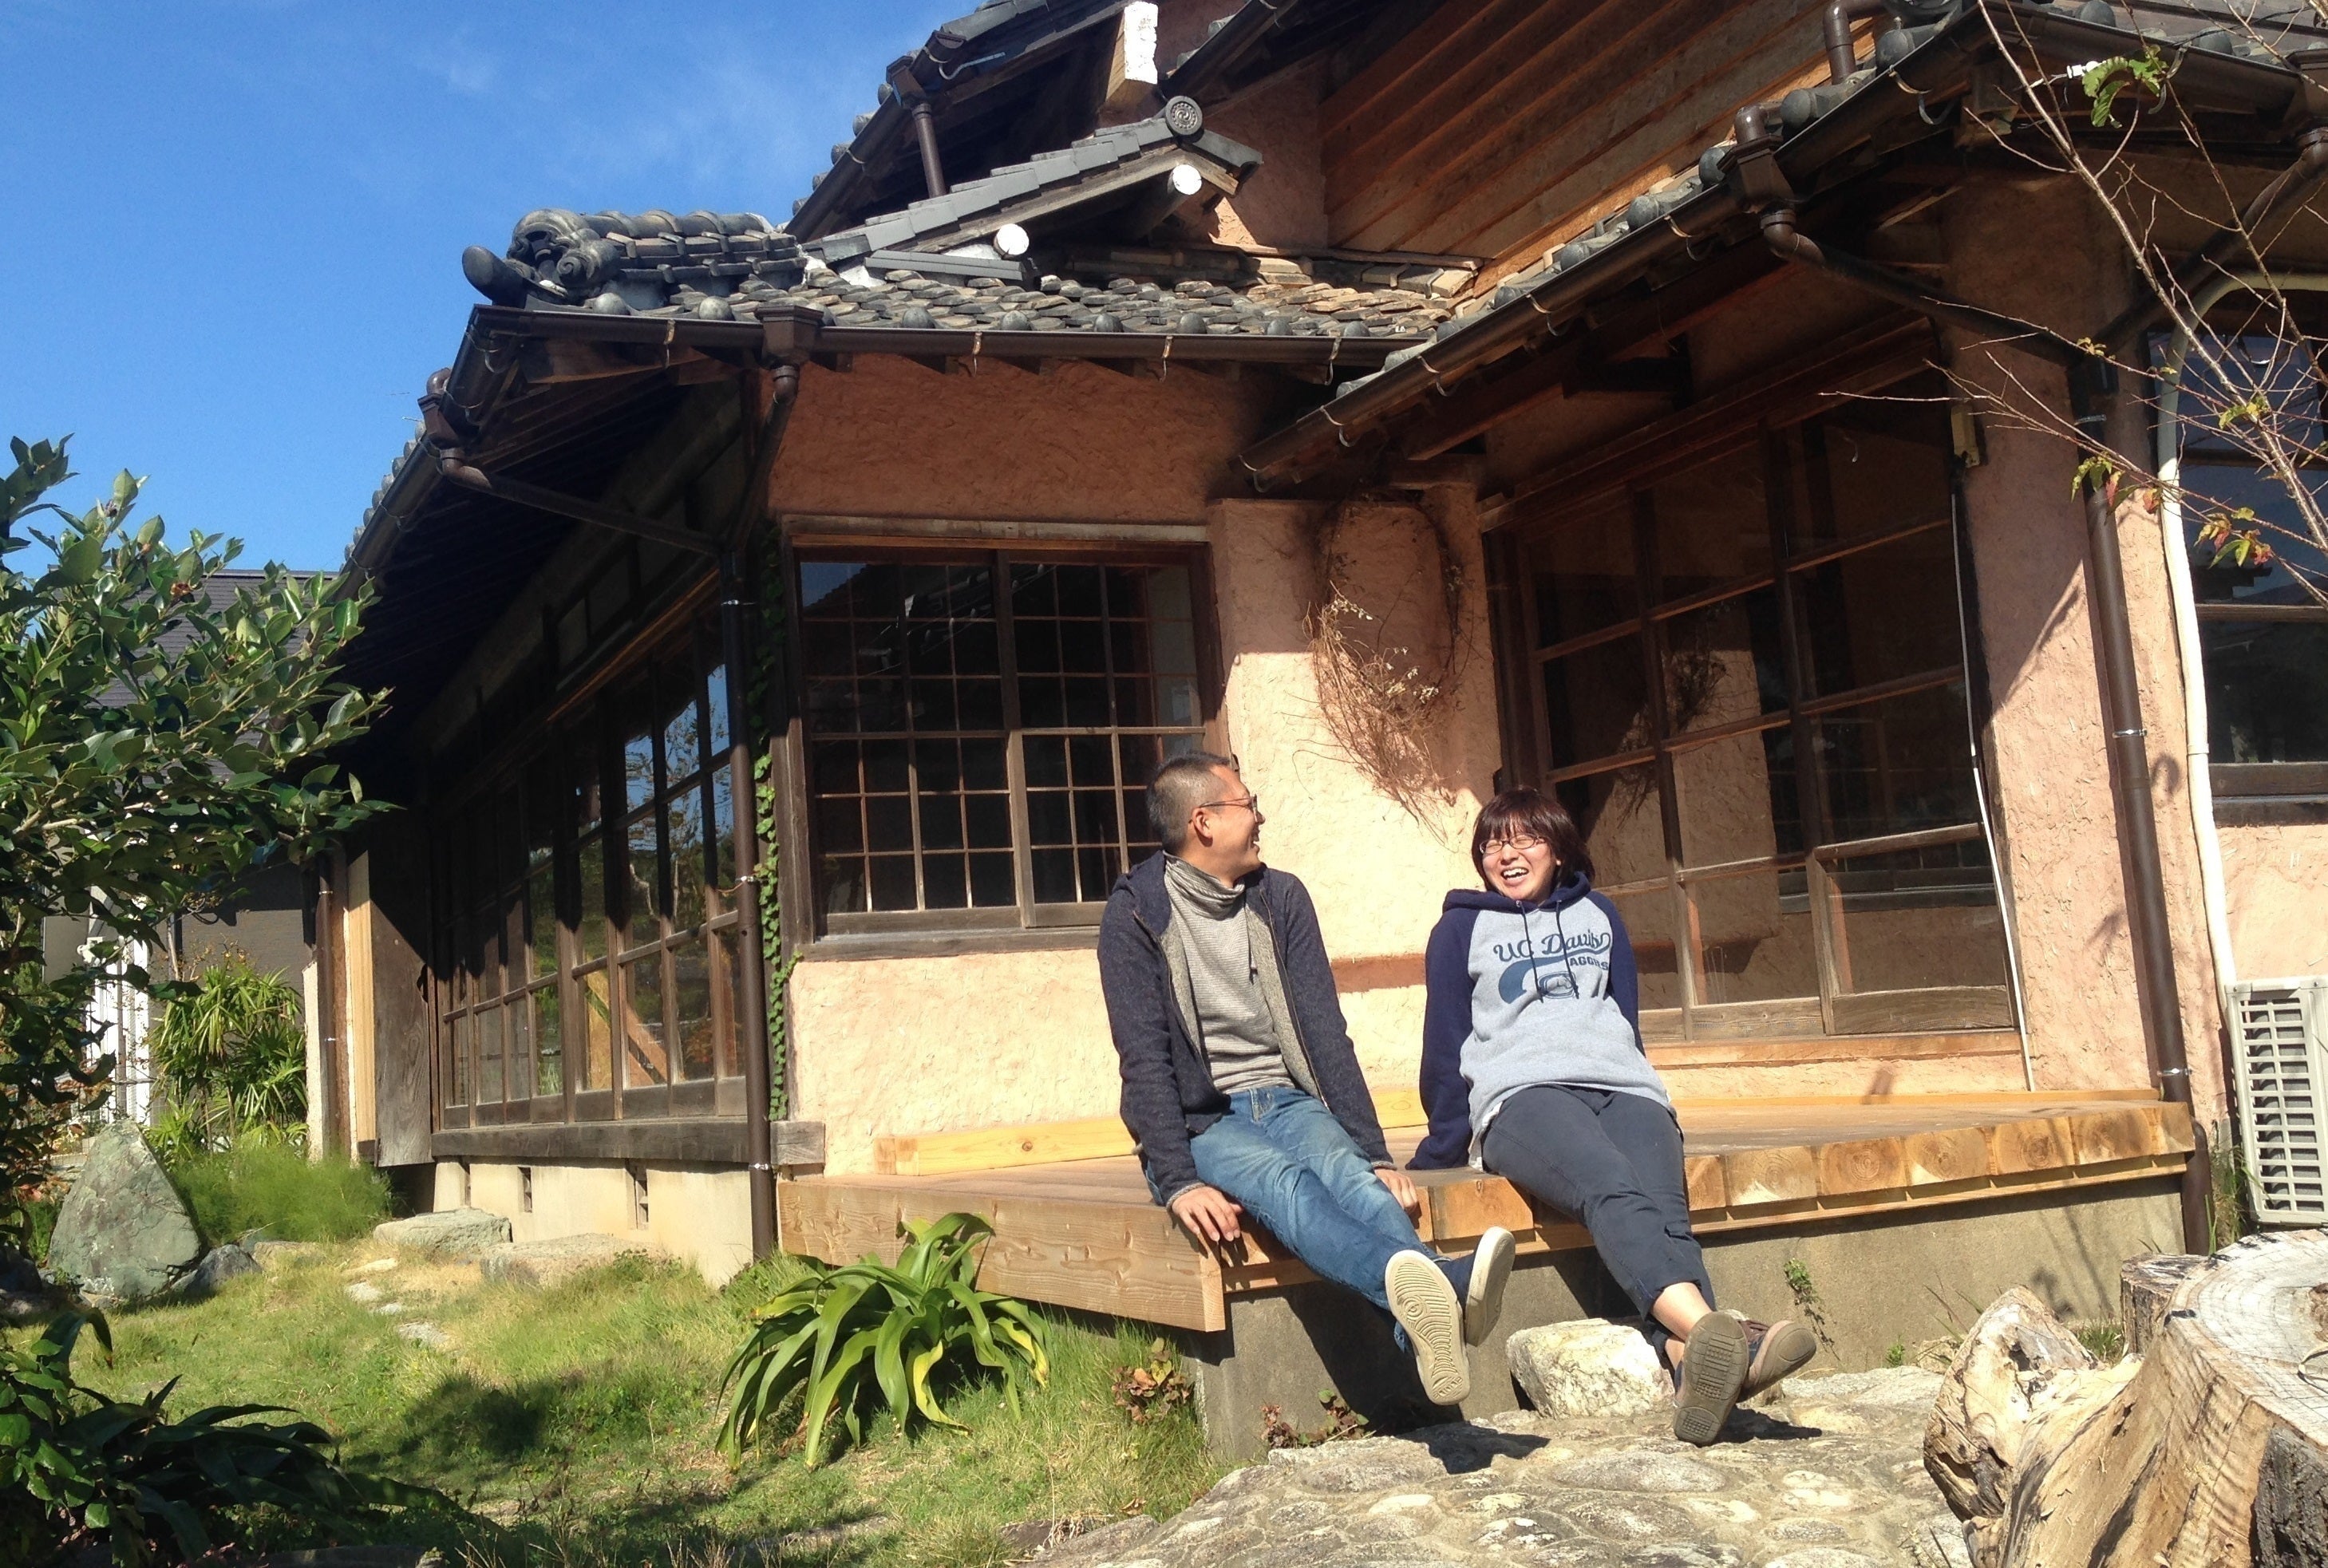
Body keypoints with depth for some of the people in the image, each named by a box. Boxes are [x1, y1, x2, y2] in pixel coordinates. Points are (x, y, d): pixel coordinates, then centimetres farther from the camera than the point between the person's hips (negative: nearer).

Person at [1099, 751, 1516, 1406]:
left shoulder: (1281, 898, 9)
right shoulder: (1136, 915, -3)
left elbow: (1325, 1034, 3)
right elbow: (1145, 1060, -11)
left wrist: (1376, 1155, -7)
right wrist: (1179, 1182, -24)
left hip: (1288, 1101, 4)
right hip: (1200, 1123, -4)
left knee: (1350, 1175, -30)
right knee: (1281, 1179, -36)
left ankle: (1424, 1325, -61)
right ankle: (1431, 1285, -65)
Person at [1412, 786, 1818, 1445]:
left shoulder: (1598, 916, 29)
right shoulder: (1462, 928, 22)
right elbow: (1445, 1047, 21)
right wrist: (1443, 1152, 21)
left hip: (1624, 1087, 3)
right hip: (1523, 1094, -3)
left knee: (1664, 1209, -33)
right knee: (1612, 1190, -38)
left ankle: (1693, 1365, -62)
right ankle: (1710, 1332, -65)